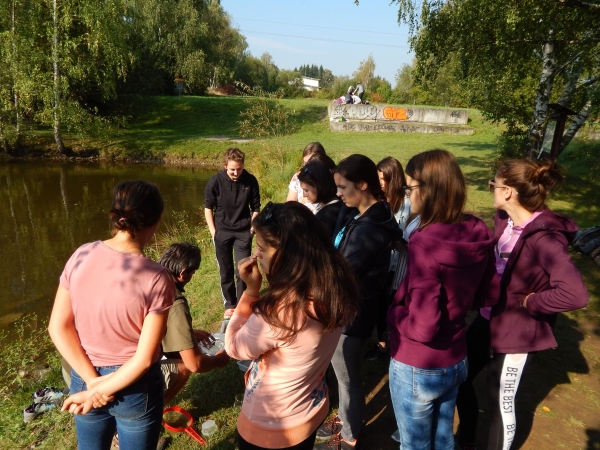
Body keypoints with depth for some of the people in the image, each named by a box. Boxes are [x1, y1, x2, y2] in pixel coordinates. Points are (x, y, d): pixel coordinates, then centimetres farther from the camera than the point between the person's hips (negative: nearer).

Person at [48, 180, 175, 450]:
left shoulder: (81, 256, -14)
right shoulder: (157, 278, -25)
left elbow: (58, 328, -8)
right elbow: (144, 358, -22)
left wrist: (91, 381, -7)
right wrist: (99, 391, -10)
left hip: (83, 379, 4)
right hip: (135, 387, -4)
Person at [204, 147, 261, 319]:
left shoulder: (251, 181, -9)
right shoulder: (215, 181, -13)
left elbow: (255, 207, 3)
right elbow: (208, 207, -1)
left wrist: (252, 228, 0)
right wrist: (213, 231, -3)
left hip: (243, 232, 0)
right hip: (222, 232, 0)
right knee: (226, 271, 10)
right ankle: (229, 305, 27)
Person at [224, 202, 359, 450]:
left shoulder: (279, 309, -37)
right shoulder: (335, 285, -14)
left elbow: (234, 347, -17)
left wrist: (251, 290, -19)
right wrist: (260, 291, -8)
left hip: (271, 426, -6)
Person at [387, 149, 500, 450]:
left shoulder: (425, 244, -29)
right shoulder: (478, 234, -8)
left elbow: (423, 327, -27)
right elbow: (489, 296, 6)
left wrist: (392, 313, -10)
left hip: (418, 369, -6)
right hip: (456, 361, 7)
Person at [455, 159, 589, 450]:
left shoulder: (543, 237, -26)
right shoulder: (504, 220, -1)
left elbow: (576, 294, -35)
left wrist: (528, 301, -22)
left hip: (515, 330, -8)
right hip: (488, 319, 9)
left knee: (500, 402, 9)